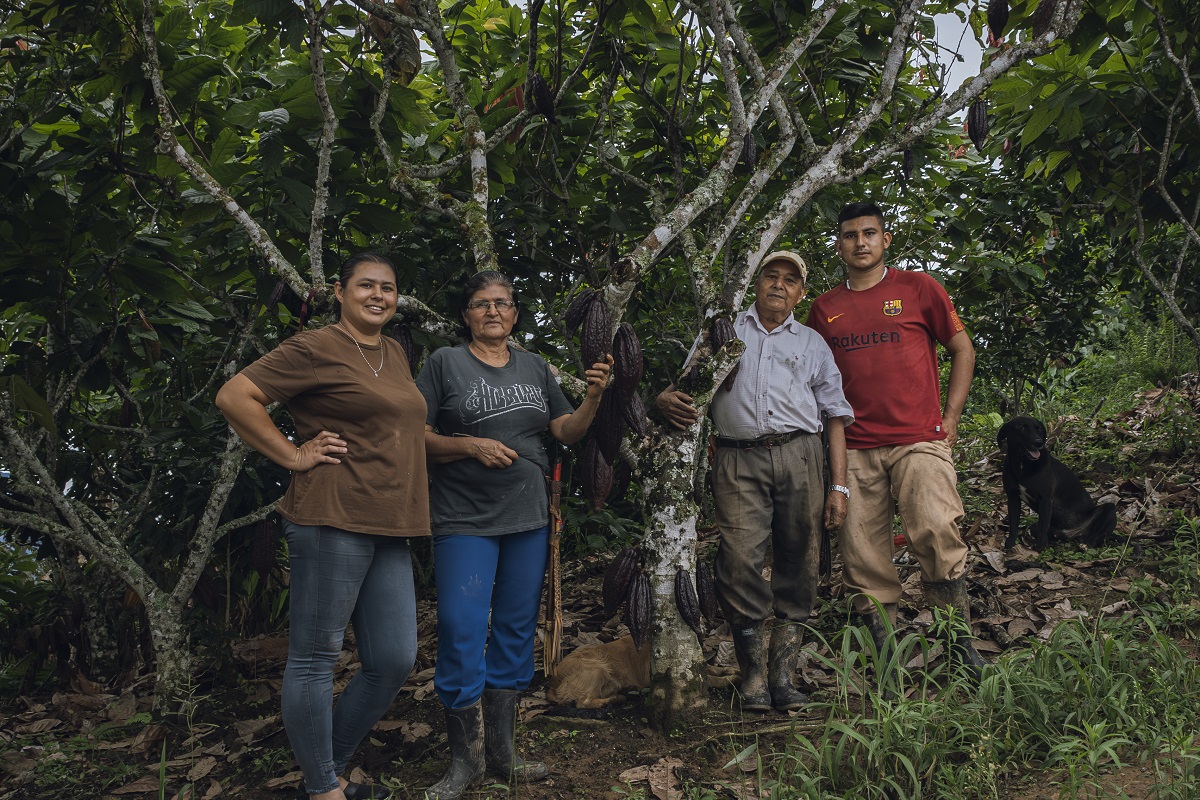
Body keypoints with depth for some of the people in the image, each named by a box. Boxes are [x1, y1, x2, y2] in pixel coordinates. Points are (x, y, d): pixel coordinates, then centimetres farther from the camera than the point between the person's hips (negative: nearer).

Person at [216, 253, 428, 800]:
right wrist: (293, 455, -10)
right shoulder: (315, 349, -6)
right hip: (333, 520, -8)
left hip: (388, 530, 8)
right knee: (315, 658, 2)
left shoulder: (395, 355, 19)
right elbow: (234, 396, -10)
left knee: (393, 662, 9)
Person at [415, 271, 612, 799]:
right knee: (462, 633, -8)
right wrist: (471, 445, -17)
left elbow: (568, 432, 9)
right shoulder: (445, 363, 1)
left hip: (527, 519, 5)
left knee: (516, 633, 9)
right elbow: (418, 438, -3)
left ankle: (501, 752, 21)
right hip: (465, 520, -4)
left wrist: (594, 397, -8)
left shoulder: (535, 368, 13)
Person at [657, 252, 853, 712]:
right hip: (738, 460, -1)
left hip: (798, 457, 2)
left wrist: (839, 486, 7)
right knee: (739, 560, -14)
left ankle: (784, 675, 6)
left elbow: (836, 416, 17)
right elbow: (684, 382, 18)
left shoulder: (812, 345, 22)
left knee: (798, 567, -2)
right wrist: (665, 399, -8)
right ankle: (753, 675, -3)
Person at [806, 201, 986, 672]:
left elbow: (963, 349, 11)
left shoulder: (917, 288, 6)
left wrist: (950, 416, 3)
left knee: (937, 535, -15)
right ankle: (882, 647, 11)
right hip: (854, 450, 3)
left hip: (920, 440, -2)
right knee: (862, 553, 0)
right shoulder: (824, 309, 13)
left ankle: (960, 643, -2)